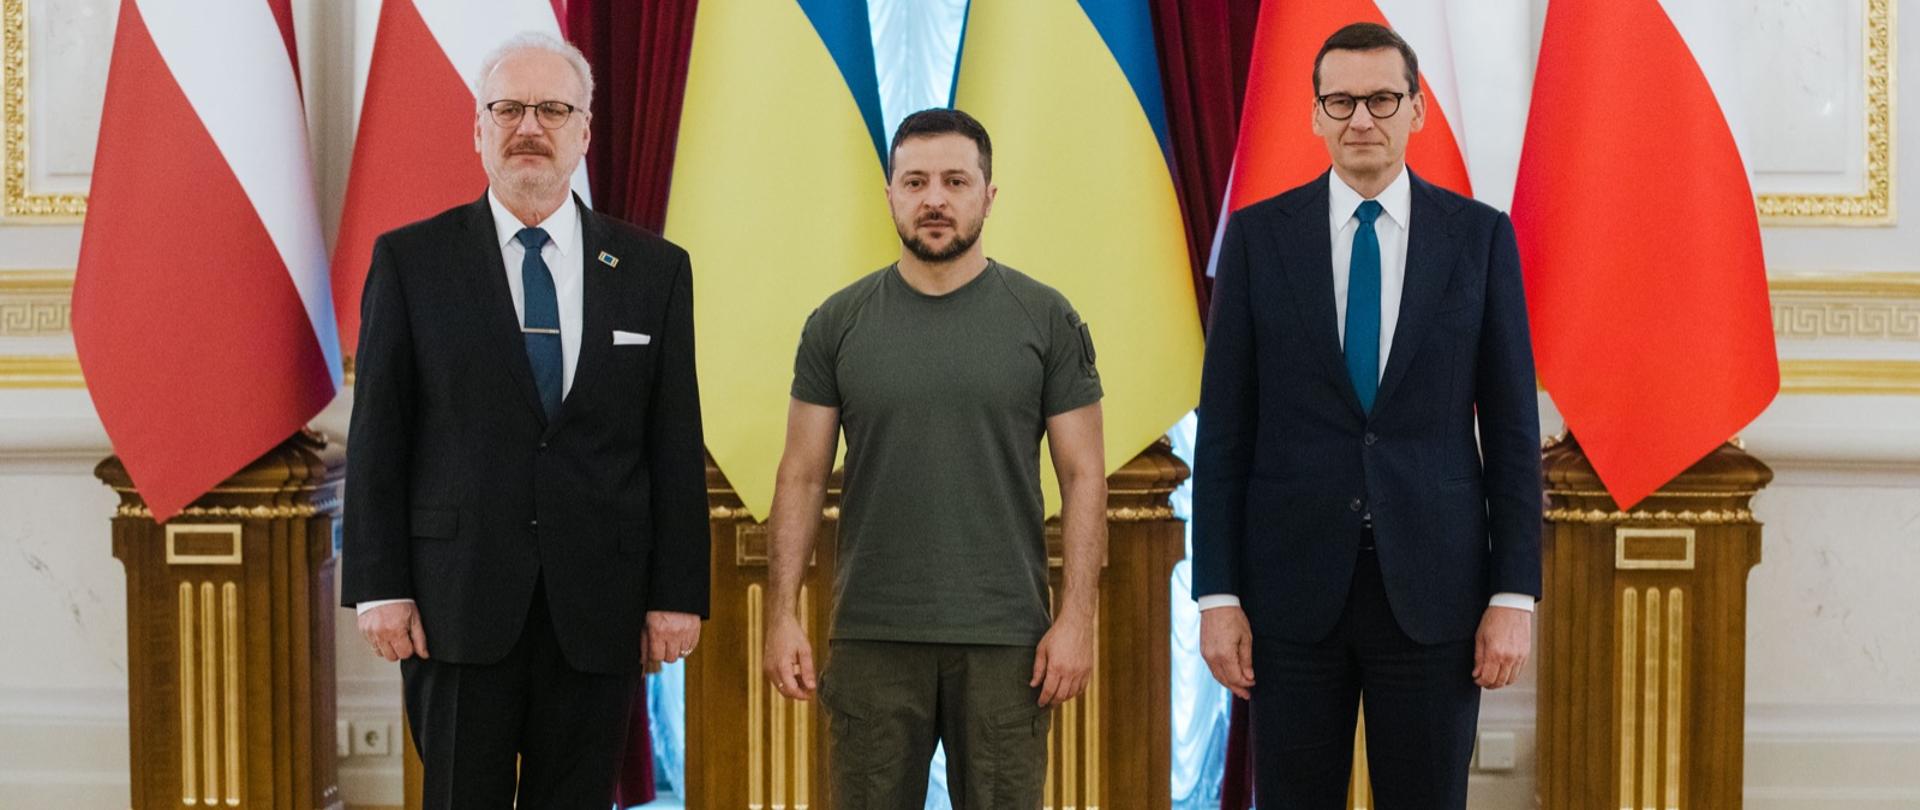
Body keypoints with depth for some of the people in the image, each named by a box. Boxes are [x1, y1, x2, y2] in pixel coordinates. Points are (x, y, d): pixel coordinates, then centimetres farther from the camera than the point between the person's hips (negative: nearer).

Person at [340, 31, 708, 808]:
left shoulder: (654, 269, 6)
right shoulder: (411, 260, 2)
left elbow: (676, 446, 5)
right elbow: (377, 437, 1)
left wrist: (678, 594, 0)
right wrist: (379, 588, -5)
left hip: (597, 611, 1)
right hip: (459, 600, -1)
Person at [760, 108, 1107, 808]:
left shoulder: (1045, 320, 1)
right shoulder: (839, 324, 4)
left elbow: (1083, 476, 0)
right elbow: (803, 477, 5)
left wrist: (1077, 618, -8)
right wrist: (782, 615, -3)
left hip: (1004, 640, -1)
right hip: (871, 638, 1)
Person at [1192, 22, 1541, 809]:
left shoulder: (1480, 235, 3)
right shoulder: (1257, 235, 2)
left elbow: (1511, 426, 3)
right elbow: (1224, 428, 2)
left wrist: (1515, 596, -3)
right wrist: (1217, 595, -3)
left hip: (1434, 588, 0)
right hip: (1293, 587, 0)